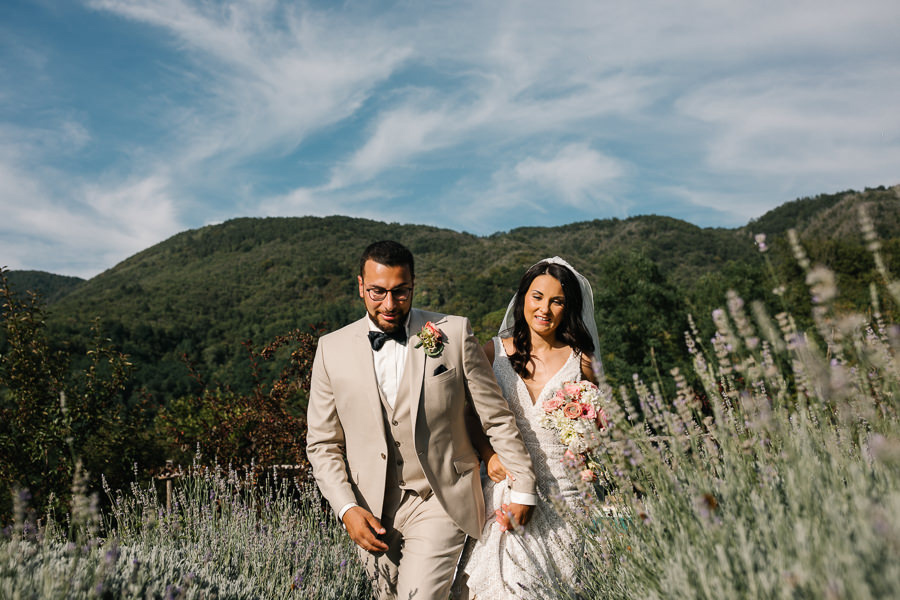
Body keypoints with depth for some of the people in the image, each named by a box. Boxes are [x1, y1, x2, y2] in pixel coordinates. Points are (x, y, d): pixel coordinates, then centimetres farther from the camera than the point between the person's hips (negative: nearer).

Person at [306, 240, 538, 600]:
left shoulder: (454, 334, -5)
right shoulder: (332, 349, 0)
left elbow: (497, 418, 1)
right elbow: (322, 443, 5)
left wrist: (522, 487, 4)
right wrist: (346, 509, -6)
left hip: (441, 502, -2)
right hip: (371, 512, 3)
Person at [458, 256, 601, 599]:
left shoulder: (580, 360, 3)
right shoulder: (494, 352, 4)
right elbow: (472, 416, 8)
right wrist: (489, 454, -8)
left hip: (563, 490, 0)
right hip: (506, 485, 0)